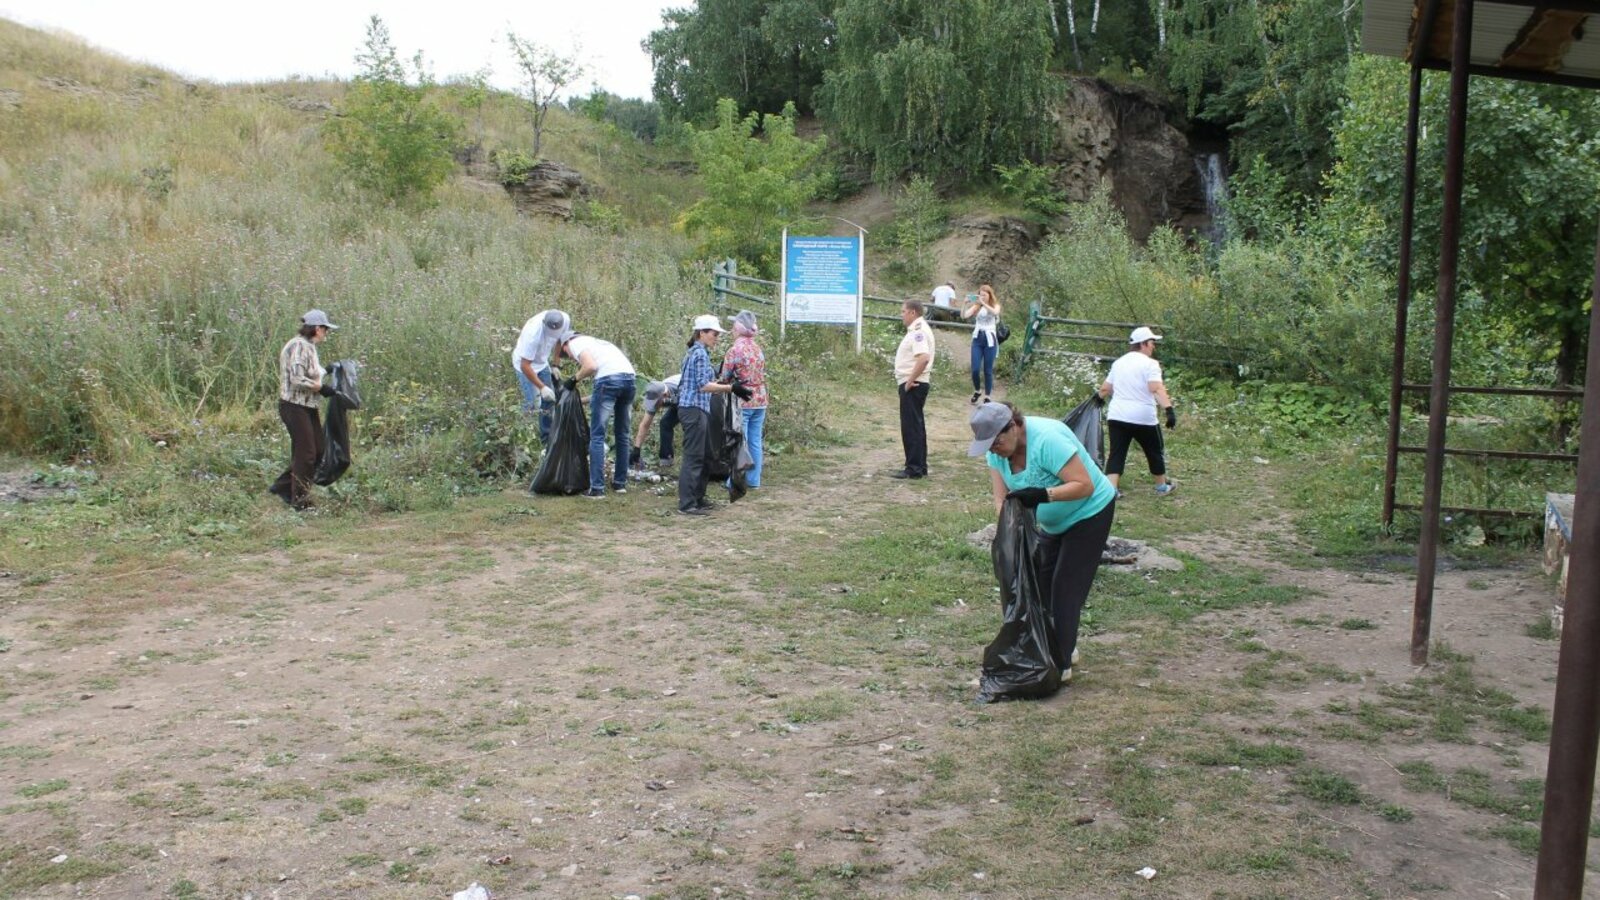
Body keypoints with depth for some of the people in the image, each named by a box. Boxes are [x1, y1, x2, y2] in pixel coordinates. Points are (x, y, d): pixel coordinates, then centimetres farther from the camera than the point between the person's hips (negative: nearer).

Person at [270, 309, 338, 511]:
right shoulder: (299, 346, -18)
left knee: (317, 450, 13)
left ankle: (283, 486, 25)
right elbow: (297, 380, -24)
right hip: (295, 406, -10)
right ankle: (300, 501, 9)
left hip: (307, 406, 10)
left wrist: (325, 370, 7)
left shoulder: (308, 346, 12)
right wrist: (321, 387, -15)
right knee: (305, 453, -3)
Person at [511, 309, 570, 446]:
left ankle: (547, 439, 21)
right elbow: (525, 365, -34)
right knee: (533, 405, -12)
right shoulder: (533, 333, -40)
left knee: (549, 401, 8)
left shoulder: (566, 320, -24)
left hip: (542, 361, 6)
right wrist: (542, 387, -35)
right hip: (525, 363, -6)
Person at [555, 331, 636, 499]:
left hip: (609, 379, -7)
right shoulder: (594, 342, 34)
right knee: (622, 434, 19)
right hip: (630, 379, 7)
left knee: (597, 436, 1)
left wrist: (574, 379, 9)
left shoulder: (575, 343, 11)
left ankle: (597, 488, -1)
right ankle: (620, 483, 26)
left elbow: (591, 366, -8)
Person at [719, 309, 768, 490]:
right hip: (760, 400, 6)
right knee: (755, 441, 9)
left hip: (742, 402, -6)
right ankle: (753, 480, 14)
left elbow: (725, 377, -6)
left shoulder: (735, 350, -12)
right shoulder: (758, 348, 8)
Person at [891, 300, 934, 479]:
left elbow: (923, 358, -31)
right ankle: (920, 467, 21)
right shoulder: (918, 329, 16)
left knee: (911, 426, -7)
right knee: (916, 426, 15)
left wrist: (910, 381, -24)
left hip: (912, 385, -11)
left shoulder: (918, 331, -17)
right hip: (912, 384, 11)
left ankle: (914, 469, -4)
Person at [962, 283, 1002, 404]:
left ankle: (987, 397, 10)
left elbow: (995, 312, -22)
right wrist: (965, 304, -21)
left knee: (988, 370, 1)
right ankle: (976, 392, 20)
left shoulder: (995, 305, 3)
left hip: (990, 339, -2)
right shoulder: (976, 306, 6)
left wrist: (983, 303, -24)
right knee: (975, 369, -5)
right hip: (977, 339, 2)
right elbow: (964, 316, -8)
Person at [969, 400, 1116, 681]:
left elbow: (1085, 485, -35)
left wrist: (1041, 495, -47)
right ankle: (1063, 648, 23)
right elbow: (1001, 496, -11)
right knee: (1042, 581, 9)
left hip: (1089, 512, -8)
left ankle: (1061, 664, -3)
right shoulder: (997, 448, -11)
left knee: (1066, 587, -8)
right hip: (1053, 521, 8)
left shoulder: (1047, 439, -34)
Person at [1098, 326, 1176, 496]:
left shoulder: (1119, 362, 12)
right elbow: (1157, 389, -24)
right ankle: (1162, 486, 30)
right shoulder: (1149, 363, -8)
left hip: (1117, 416, 5)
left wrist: (1099, 398, 42)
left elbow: (1105, 389, 20)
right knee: (1155, 451, 16)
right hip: (1143, 418, -5)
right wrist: (1169, 409, -33)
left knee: (1117, 454, 4)